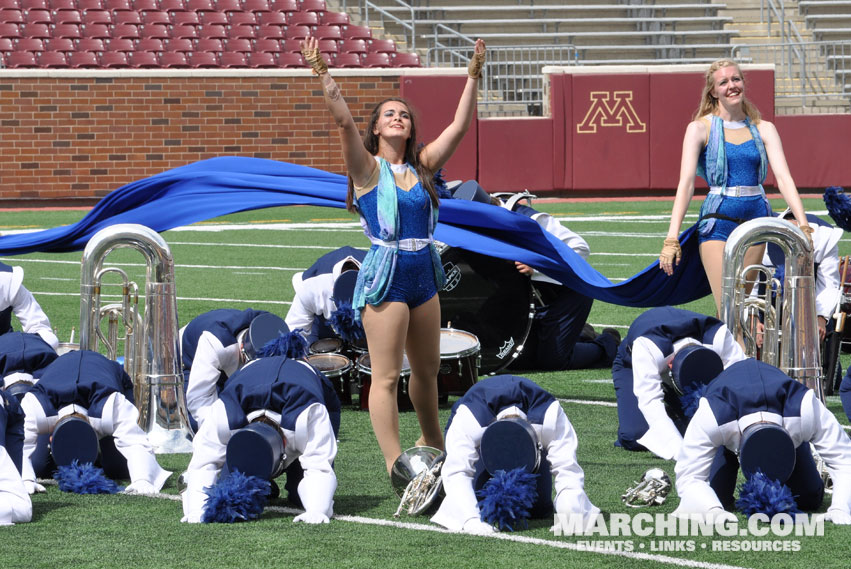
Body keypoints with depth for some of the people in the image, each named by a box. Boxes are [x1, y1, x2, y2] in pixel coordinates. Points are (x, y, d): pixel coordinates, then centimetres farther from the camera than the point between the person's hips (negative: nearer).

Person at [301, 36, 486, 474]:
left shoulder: (422, 166, 10)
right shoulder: (368, 169, -3)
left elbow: (459, 126, 6)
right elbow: (344, 122, -17)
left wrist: (473, 76, 2)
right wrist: (323, 75, -27)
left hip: (424, 276, 6)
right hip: (385, 276, -6)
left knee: (427, 370, 18)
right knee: (386, 377, -6)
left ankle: (433, 444, 36)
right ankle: (394, 463, -7)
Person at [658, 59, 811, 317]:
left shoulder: (763, 129, 8)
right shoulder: (700, 128, 0)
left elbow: (783, 177, -2)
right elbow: (686, 182, -7)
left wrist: (803, 225, -16)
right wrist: (672, 238, -17)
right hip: (718, 220, -3)